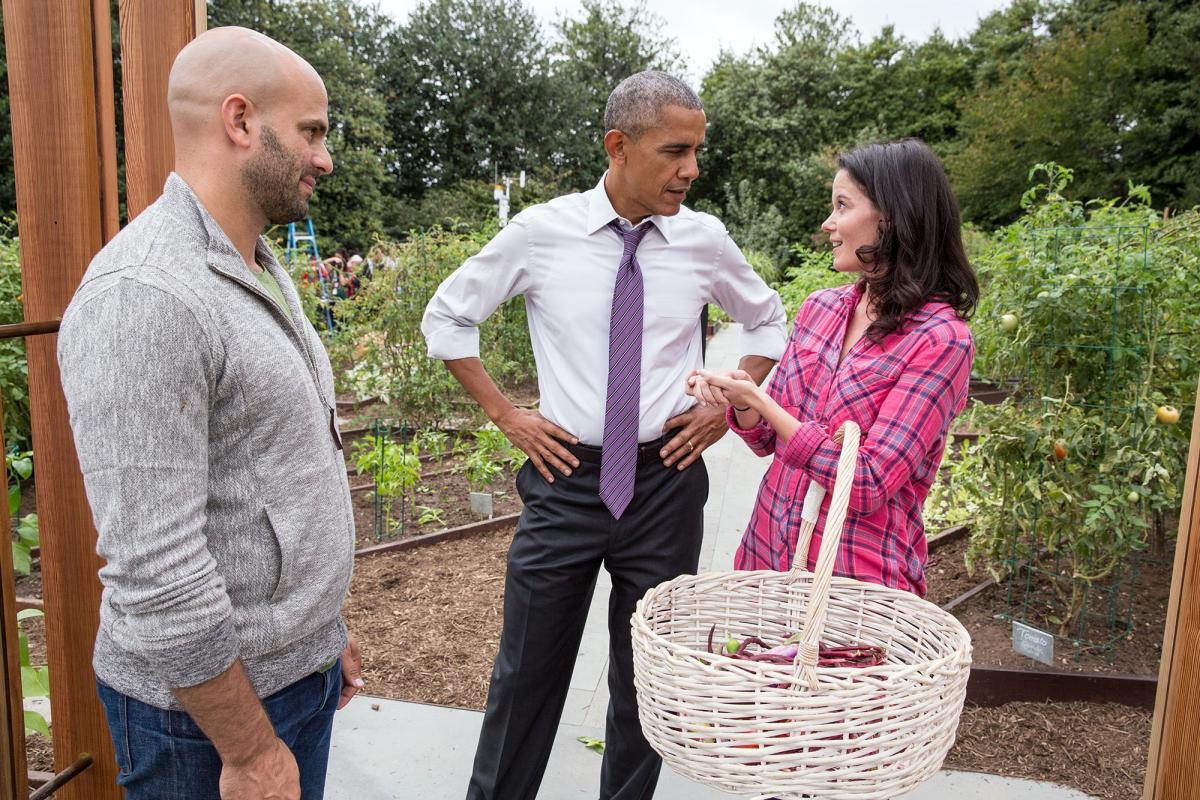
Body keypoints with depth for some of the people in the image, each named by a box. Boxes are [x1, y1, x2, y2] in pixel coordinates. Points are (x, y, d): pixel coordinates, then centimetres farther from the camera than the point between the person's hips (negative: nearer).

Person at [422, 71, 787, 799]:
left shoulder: (705, 240, -2)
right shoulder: (541, 232, -6)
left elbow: (769, 321, 16)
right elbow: (446, 317, 6)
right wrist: (506, 416, 0)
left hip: (667, 481, 2)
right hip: (566, 476, -1)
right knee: (529, 669, 11)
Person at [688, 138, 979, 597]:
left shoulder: (942, 339, -15)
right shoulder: (819, 308, 3)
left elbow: (869, 485, -20)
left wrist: (758, 400, -21)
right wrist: (741, 405, -12)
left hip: (860, 574, -5)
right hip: (768, 553, 5)